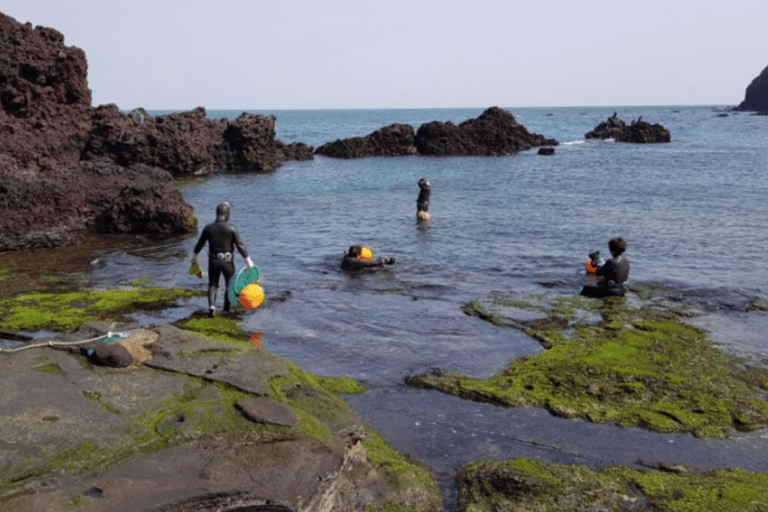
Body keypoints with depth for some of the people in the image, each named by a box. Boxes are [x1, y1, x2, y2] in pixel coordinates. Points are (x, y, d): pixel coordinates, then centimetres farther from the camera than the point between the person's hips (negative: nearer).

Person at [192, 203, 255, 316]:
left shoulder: (208, 228, -4)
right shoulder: (232, 228, -13)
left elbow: (200, 243, 8)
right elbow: (240, 245, -15)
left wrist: (195, 255, 24)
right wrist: (248, 260, -13)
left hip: (213, 261, 2)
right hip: (227, 261, -2)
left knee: (212, 285, 12)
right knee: (230, 283, 20)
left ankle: (211, 306, -10)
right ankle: (227, 306, 33)